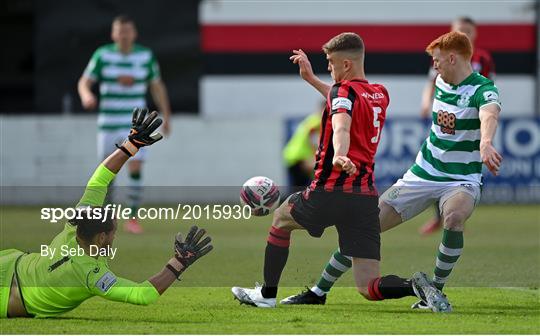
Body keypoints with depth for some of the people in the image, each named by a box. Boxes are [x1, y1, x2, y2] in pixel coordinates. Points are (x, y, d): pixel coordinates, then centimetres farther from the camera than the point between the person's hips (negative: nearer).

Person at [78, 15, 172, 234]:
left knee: (136, 168, -16)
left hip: (136, 124, 0)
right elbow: (84, 82, -6)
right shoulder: (102, 55, -5)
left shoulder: (146, 56, 0)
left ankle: (132, 218, -8)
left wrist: (166, 115, 12)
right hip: (109, 123, 0)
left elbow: (157, 86, 12)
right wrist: (86, 96, -29)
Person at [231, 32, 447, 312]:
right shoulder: (380, 95, 16)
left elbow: (341, 126, -30)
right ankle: (415, 286, -27)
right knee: (368, 287, 1)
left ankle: (267, 294, 31)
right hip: (366, 197, 6)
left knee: (281, 218, 27)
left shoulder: (344, 91, -7)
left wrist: (339, 156, -49)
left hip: (331, 192, -6)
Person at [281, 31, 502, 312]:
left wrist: (485, 143, -66)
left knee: (454, 215, -39)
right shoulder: (440, 83, 5)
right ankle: (319, 292, 15)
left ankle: (435, 292, -21)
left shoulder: (483, 89, -17)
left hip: (462, 180, -6)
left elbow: (489, 114, -41)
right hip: (422, 173, 6)